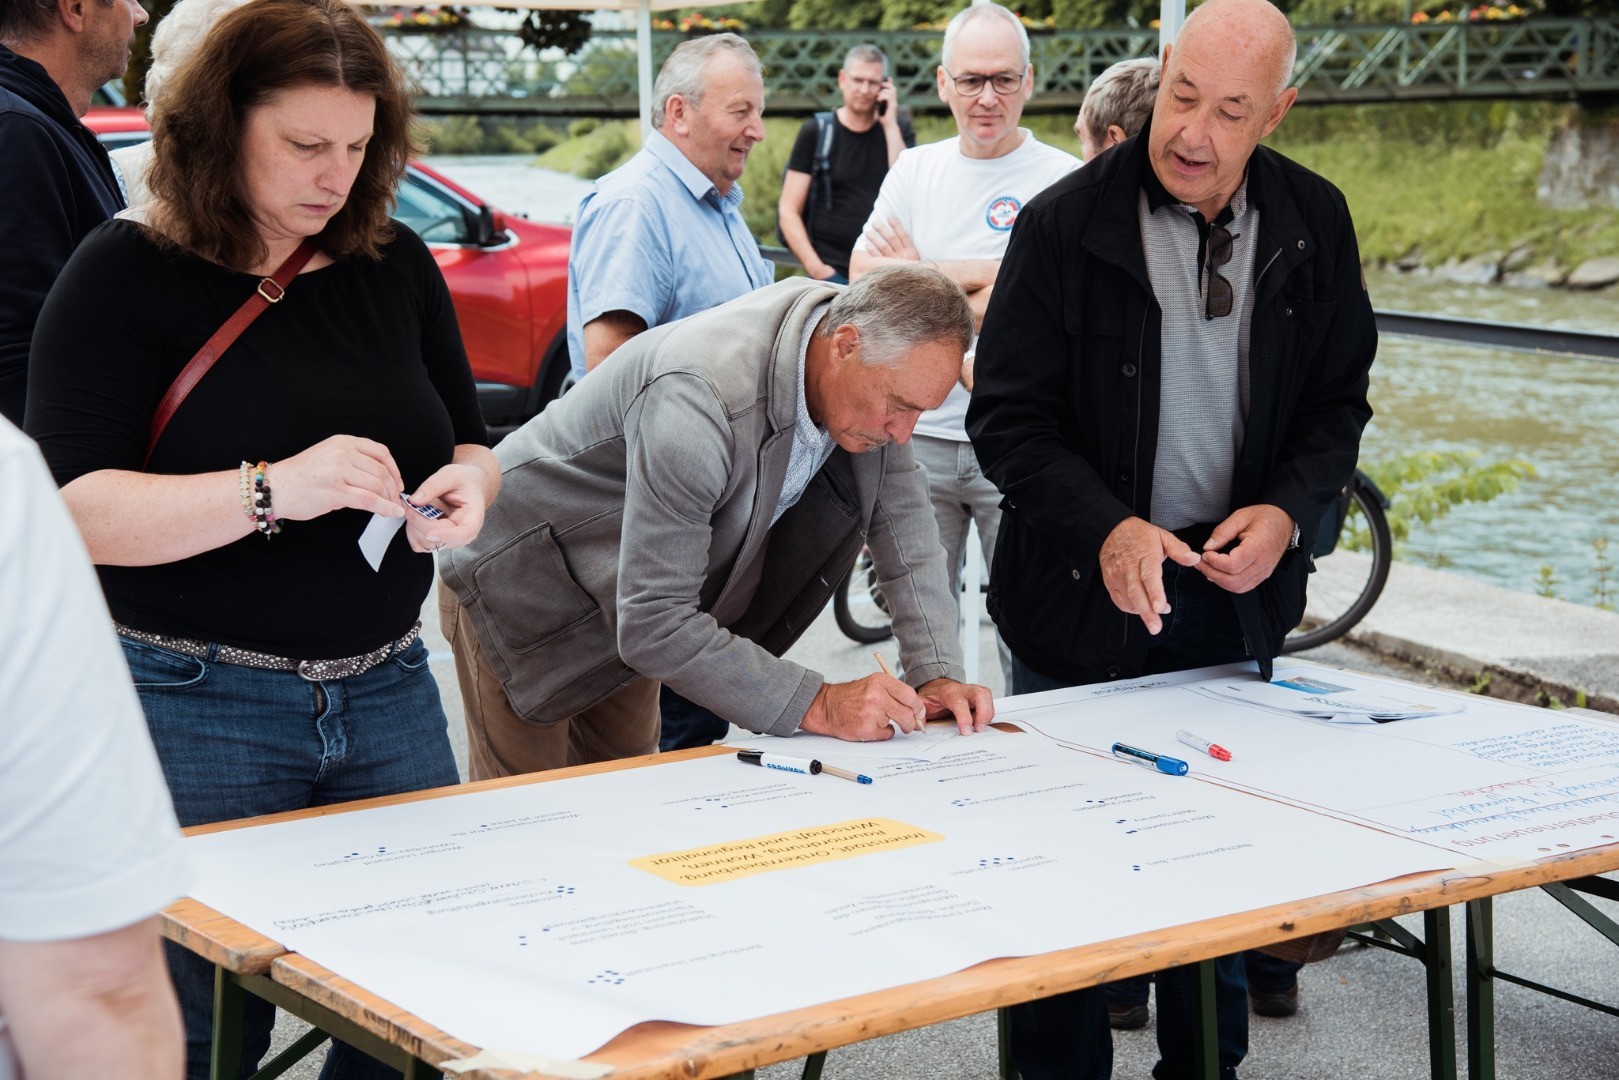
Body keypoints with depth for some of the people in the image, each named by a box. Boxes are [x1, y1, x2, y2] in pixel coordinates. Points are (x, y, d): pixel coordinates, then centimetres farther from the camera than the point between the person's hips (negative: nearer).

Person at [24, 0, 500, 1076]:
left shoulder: (396, 265, 8)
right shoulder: (128, 272, -7)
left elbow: (472, 446, 16)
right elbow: (74, 508, -16)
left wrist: (467, 485, -9)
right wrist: (273, 490, -29)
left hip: (388, 695, 5)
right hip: (196, 706, -5)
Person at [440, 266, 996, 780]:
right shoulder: (700, 400, -40)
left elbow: (901, 511, -3)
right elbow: (652, 623, -38)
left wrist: (936, 672, -14)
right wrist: (816, 705, -38)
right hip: (526, 596, -7)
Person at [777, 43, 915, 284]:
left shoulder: (899, 129, 11)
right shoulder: (816, 131, 5)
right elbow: (788, 211, 1)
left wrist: (890, 125, -5)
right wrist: (815, 268, -11)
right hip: (832, 271, -2)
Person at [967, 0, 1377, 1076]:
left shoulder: (1314, 222, 0)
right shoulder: (1065, 223, -11)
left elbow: (1339, 402, 8)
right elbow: (1008, 417, -10)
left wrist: (1288, 510, -11)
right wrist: (1106, 530, -25)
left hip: (1237, 593, 3)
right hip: (1084, 589, -3)